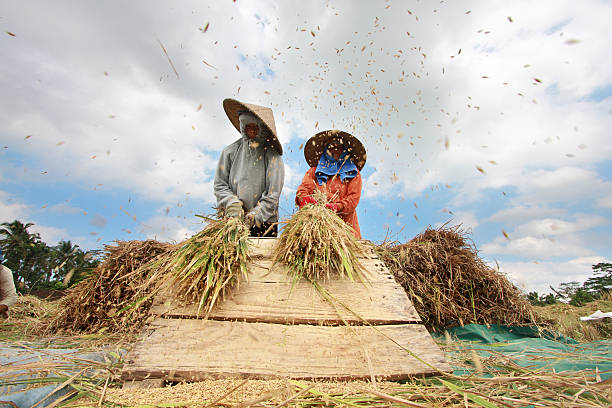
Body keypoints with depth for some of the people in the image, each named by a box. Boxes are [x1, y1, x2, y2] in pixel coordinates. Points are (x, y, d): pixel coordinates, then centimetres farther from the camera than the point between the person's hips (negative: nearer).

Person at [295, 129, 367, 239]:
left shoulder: (353, 173, 16)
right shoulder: (314, 171, 20)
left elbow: (353, 198, 4)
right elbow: (303, 189, 7)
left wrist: (337, 207, -16)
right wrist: (304, 198, -18)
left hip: (345, 223, 0)